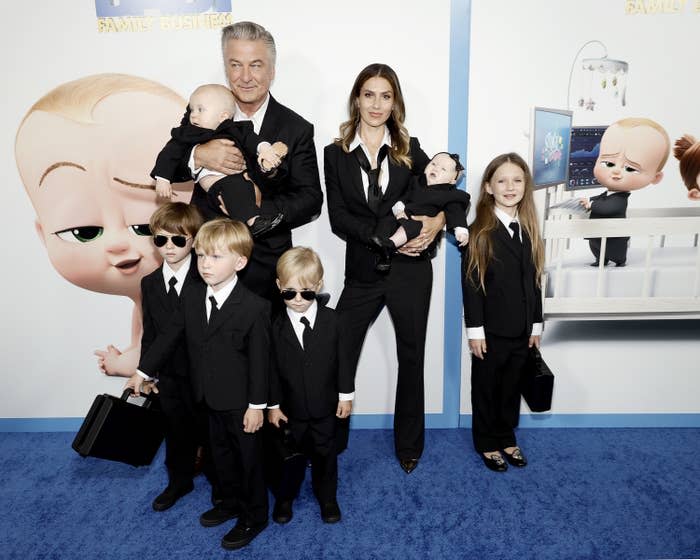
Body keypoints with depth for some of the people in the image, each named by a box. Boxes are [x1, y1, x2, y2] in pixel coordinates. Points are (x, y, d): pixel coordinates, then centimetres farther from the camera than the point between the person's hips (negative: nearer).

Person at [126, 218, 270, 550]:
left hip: (240, 401, -6)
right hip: (210, 398, 6)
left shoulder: (255, 307, -22)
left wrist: (257, 405, -13)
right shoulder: (191, 297, -3)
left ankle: (254, 517, 33)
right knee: (221, 452, 24)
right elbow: (169, 337, 9)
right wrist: (143, 372, 13)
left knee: (248, 457, 12)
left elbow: (260, 359, -17)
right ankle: (230, 502, 46)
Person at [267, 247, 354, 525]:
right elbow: (272, 368, -5)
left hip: (325, 405, 0)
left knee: (325, 453, 17)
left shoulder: (332, 320, -11)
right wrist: (273, 405, -3)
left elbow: (342, 359, -4)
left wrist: (346, 395, -2)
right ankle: (285, 497, 40)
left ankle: (327, 497, 38)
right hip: (291, 407, 0)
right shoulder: (277, 327, -11)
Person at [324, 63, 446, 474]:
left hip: (410, 270, 1)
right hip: (362, 271, 0)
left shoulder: (409, 150, 5)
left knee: (411, 357, 12)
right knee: (338, 356, 0)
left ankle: (409, 445, 31)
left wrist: (439, 220, -13)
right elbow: (339, 218, -5)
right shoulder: (336, 154, 4)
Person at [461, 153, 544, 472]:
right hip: (491, 330, -5)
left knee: (512, 387, 17)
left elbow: (534, 281, 8)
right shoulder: (480, 232, -10)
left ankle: (507, 438, 35)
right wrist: (475, 330, -14)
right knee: (486, 388, 11)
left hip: (521, 329, 5)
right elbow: (471, 283, -12)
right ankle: (487, 444, 29)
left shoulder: (529, 230, 6)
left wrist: (536, 325, 9)